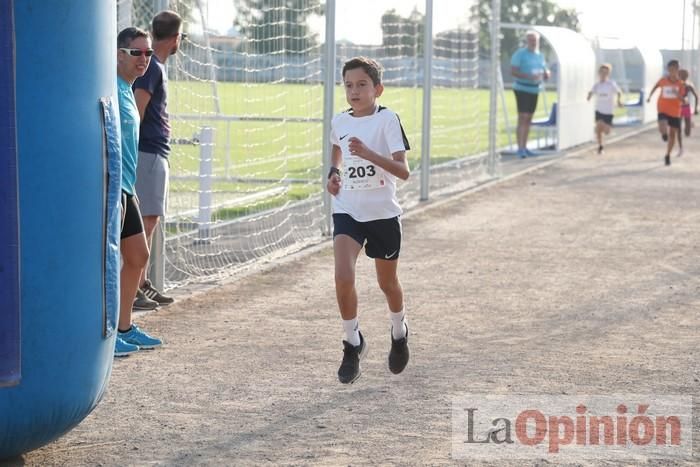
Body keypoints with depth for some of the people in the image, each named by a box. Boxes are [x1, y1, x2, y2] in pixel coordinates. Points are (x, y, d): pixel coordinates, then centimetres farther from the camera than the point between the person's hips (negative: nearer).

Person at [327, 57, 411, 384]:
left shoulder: (387, 120, -13)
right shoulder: (339, 122, 2)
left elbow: (403, 171, -21)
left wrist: (368, 154, -34)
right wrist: (334, 172, 8)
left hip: (383, 213, -2)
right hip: (347, 210, 2)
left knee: (387, 283, 14)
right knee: (343, 277, -18)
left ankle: (399, 332, 43)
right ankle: (352, 342, 0)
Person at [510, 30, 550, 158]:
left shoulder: (540, 56, 12)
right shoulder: (520, 54, -8)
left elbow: (546, 75, 18)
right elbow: (513, 71, -15)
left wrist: (546, 73, -8)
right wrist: (529, 76, -27)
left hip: (535, 90, 7)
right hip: (522, 89, -7)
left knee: (529, 119, 8)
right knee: (522, 118, -13)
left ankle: (524, 147, 13)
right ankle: (520, 149, -15)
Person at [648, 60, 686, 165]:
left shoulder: (680, 84, -6)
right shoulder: (663, 80, -5)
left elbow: (682, 99, -11)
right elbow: (655, 86, 16)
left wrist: (677, 93, -29)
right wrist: (650, 96, 11)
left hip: (675, 112, 1)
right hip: (663, 109, -1)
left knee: (672, 134, 9)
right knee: (663, 129, -28)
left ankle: (668, 156, 25)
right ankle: (664, 133, 10)